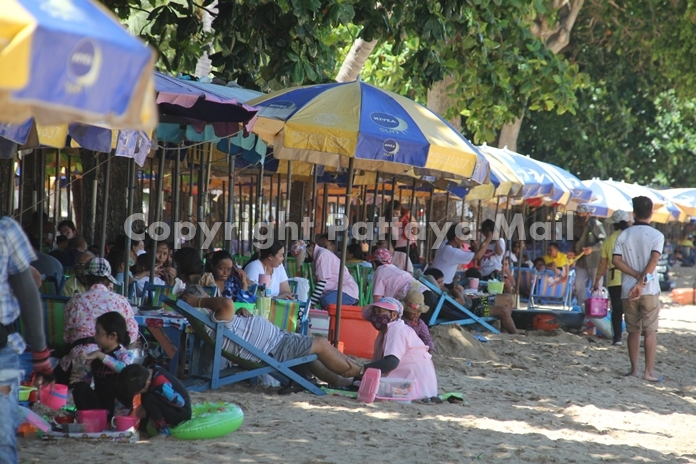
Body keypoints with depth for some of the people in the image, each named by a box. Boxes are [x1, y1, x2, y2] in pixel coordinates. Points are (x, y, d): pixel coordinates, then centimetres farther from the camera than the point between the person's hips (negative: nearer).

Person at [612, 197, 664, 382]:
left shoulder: (624, 235, 5)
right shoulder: (657, 235, -3)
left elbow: (616, 260, -6)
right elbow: (654, 260, -17)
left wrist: (637, 276, -9)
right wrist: (642, 281, -19)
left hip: (627, 290, 3)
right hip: (649, 290, -3)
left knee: (633, 331, 12)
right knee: (650, 330, 2)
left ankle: (634, 369, 14)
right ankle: (649, 371, -1)